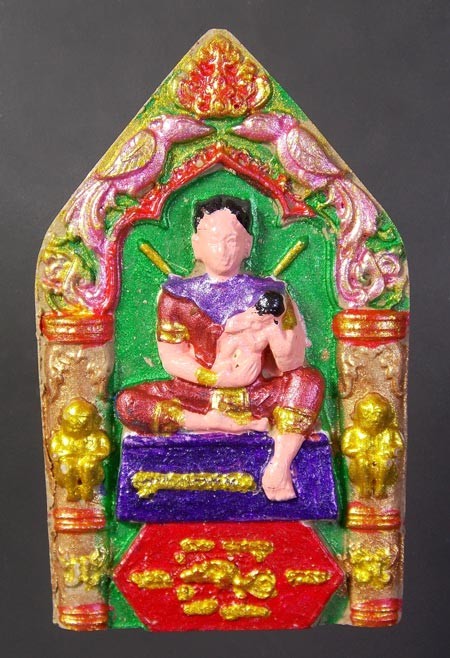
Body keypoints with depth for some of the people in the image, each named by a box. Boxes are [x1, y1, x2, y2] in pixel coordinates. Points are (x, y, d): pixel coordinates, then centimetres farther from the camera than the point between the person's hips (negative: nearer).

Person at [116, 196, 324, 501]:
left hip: (255, 394, -1)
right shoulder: (179, 296, 1)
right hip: (197, 395, 1)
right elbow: (171, 358, -4)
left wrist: (273, 333, -28)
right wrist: (222, 378, -16)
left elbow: (291, 364, -6)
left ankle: (280, 465, -27)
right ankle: (236, 424, -18)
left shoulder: (267, 295, 0)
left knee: (309, 380, -25)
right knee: (128, 403, -22)